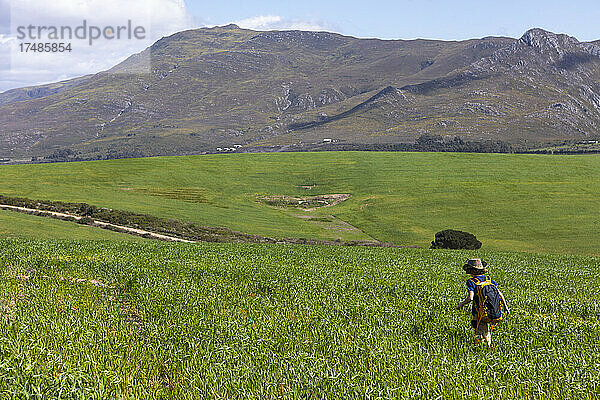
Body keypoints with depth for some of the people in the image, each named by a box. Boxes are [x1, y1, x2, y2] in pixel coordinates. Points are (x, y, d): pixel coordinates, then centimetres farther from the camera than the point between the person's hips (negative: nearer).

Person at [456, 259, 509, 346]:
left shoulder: (471, 282, -8)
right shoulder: (489, 279, 7)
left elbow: (470, 298, -19)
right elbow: (500, 294, 8)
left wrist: (461, 305, -3)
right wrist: (505, 306, 19)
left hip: (481, 315, -6)